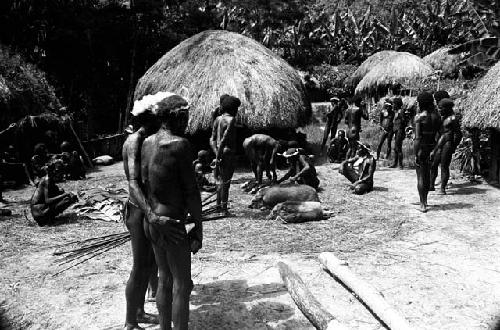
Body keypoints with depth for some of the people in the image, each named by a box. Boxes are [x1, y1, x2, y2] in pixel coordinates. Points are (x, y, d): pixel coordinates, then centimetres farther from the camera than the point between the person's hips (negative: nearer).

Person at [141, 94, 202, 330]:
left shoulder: (147, 143, 6)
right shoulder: (180, 144, -17)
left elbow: (144, 184, 9)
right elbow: (191, 190, -16)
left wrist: (152, 215, 16)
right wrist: (198, 227, -9)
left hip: (152, 220, 8)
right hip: (173, 226, -8)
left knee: (165, 280, 19)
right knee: (182, 286, 4)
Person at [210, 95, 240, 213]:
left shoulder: (218, 119, 12)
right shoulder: (231, 120, -12)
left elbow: (212, 139, 10)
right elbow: (224, 139, -19)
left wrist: (216, 154, 6)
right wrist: (218, 156, -17)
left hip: (220, 153, 8)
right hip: (228, 153, -8)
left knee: (221, 181, 16)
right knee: (226, 182, -4)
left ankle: (219, 206, 22)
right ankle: (224, 208, 0)